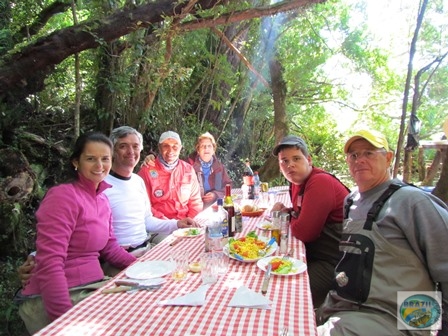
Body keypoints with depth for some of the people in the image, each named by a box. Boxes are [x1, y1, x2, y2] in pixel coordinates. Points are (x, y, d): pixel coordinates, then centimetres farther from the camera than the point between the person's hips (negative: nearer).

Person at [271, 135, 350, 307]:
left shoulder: (321, 182, -22)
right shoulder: (297, 182, 8)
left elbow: (304, 232, -25)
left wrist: (288, 217, -3)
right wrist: (286, 211, 2)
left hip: (333, 262, -10)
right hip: (314, 253, 10)